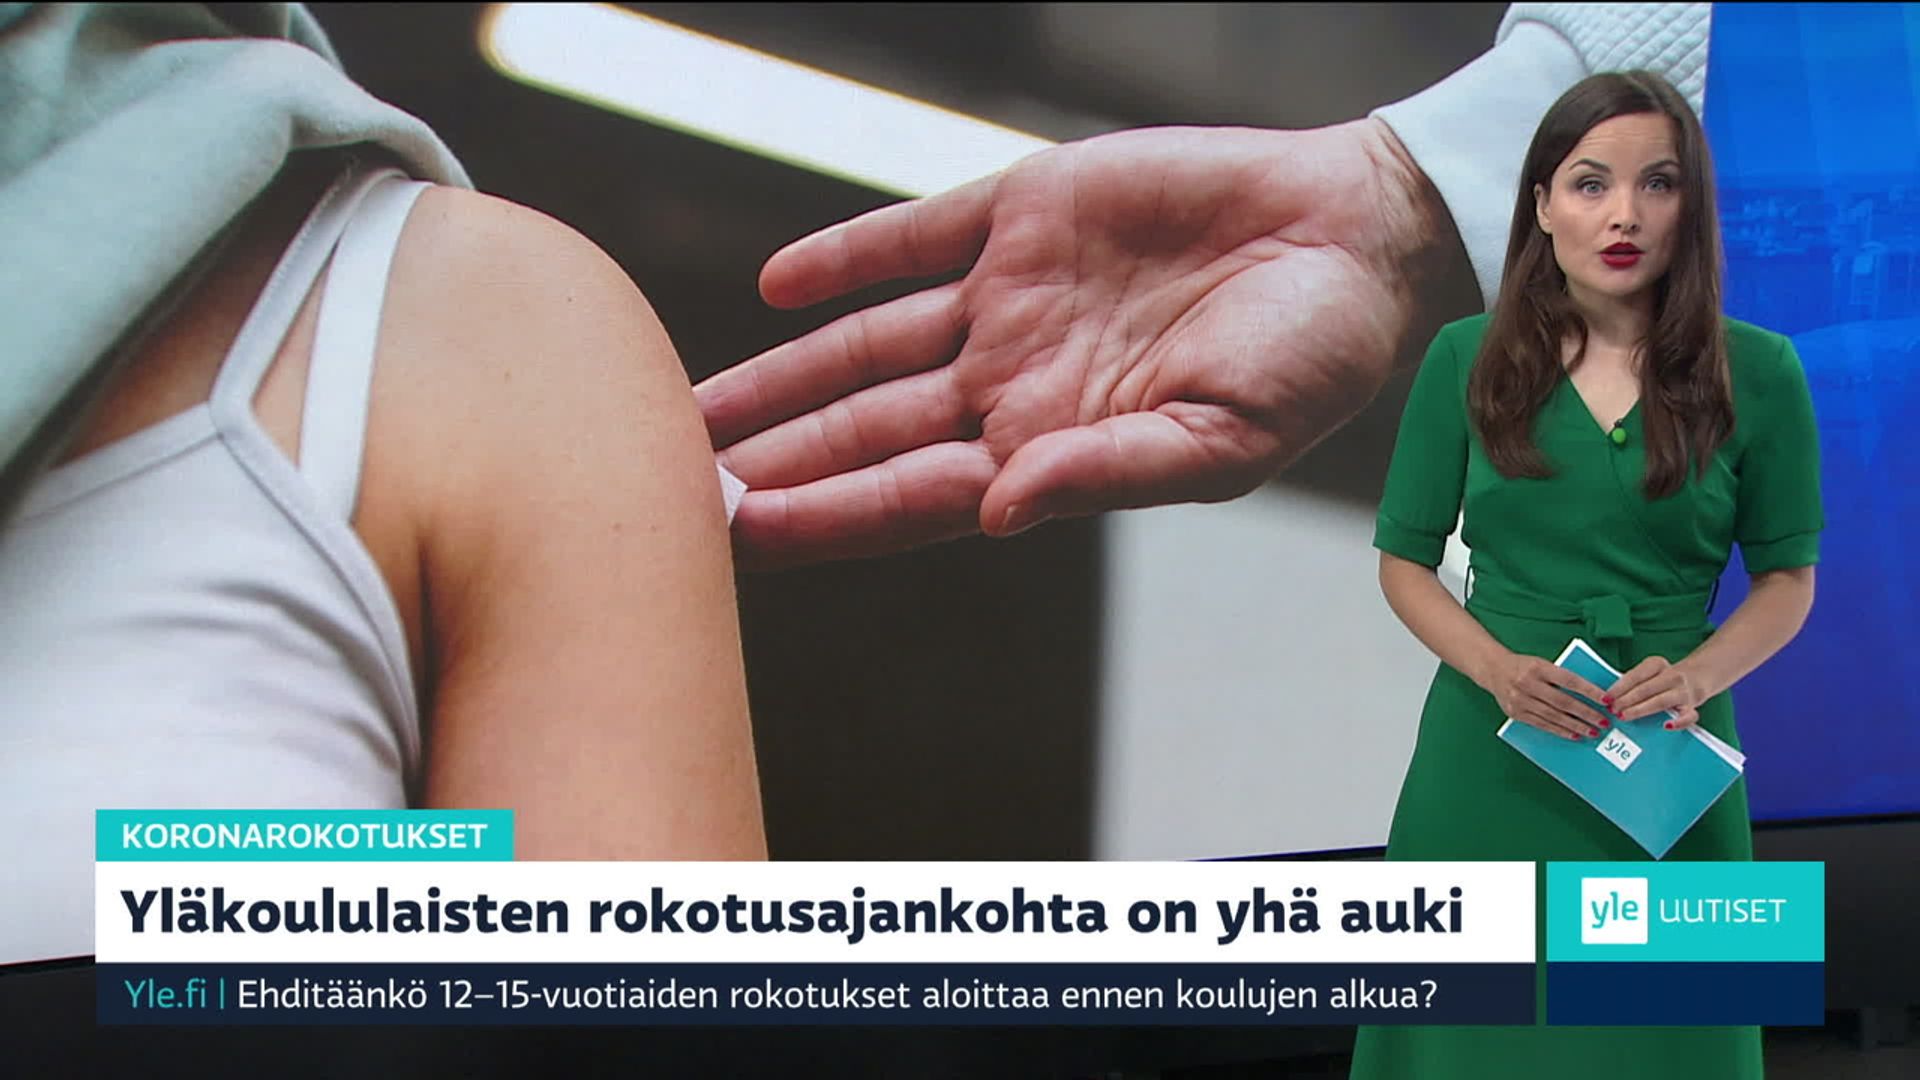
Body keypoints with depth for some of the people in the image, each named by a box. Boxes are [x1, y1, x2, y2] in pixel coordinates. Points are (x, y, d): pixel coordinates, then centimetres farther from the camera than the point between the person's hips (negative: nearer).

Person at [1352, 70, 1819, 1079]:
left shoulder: (1757, 372, -3)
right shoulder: (1467, 359, -2)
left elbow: (1788, 580, 5)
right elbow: (1405, 559, 3)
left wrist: (1699, 673, -15)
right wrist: (1496, 666, -14)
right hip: (1492, 752, 0)